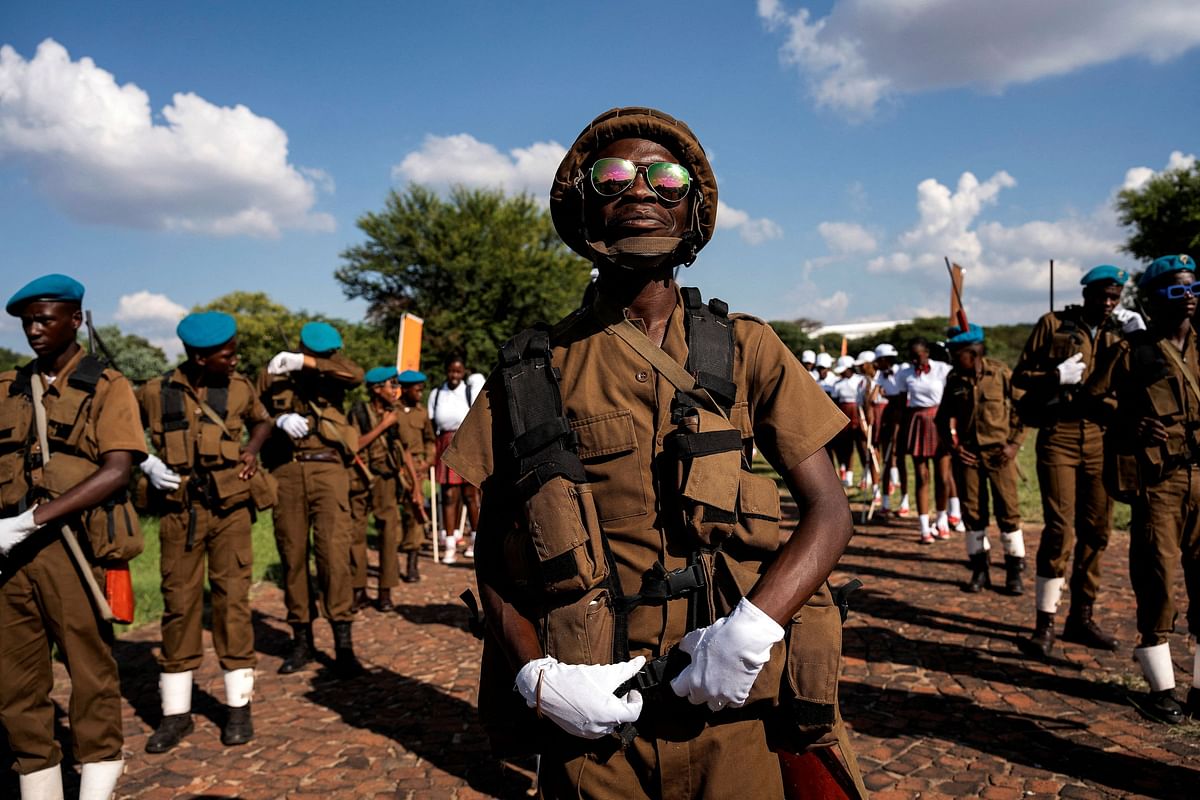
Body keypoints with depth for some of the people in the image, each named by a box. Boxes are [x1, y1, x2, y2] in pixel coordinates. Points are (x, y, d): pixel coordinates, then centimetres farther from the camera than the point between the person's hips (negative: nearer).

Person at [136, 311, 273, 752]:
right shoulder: (155, 392, -2)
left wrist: (252, 447, 1)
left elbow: (262, 420, 21)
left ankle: (239, 706, 13)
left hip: (230, 508, 0)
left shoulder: (240, 389, 2)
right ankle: (176, 712, 16)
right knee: (179, 604, 4)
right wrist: (147, 463, -4)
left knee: (232, 601, 1)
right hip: (179, 511, 0)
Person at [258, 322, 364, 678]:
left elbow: (356, 374, -11)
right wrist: (280, 420, -17)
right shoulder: (272, 376, 13)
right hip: (286, 471, 2)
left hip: (327, 468, -1)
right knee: (292, 557, 5)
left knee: (334, 552, -10)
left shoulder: (333, 374, 11)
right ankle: (302, 640, 16)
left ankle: (343, 643, -5)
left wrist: (304, 362, -16)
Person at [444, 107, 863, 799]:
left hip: (731, 713, 0)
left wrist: (752, 628, -17)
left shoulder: (744, 349, 0)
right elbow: (494, 555, 5)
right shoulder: (537, 370, 1)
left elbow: (830, 514, -2)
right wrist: (536, 676, -10)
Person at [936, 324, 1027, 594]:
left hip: (999, 452, -3)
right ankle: (979, 569, 17)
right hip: (967, 453, 3)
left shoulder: (1001, 373, -8)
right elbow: (944, 417, 13)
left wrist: (1014, 443, -7)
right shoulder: (954, 379, 2)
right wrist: (951, 445, 1)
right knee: (972, 511, 6)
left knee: (1008, 509, -2)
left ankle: (1014, 571, 11)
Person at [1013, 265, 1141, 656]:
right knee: (1061, 528, -9)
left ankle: (1081, 618, 19)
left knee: (1096, 530, 6)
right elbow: (1020, 375, 1)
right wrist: (1056, 377, -15)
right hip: (1059, 436, -4)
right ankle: (1045, 622, 0)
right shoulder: (1053, 324, 2)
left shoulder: (1118, 334, 12)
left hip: (1101, 439, 4)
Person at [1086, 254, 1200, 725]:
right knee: (1157, 578, -3)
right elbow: (1096, 395, 3)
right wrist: (1131, 424, -10)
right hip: (1157, 478, -4)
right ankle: (1162, 688, 8)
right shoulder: (1133, 350, 2)